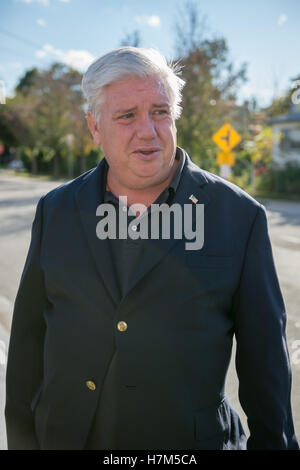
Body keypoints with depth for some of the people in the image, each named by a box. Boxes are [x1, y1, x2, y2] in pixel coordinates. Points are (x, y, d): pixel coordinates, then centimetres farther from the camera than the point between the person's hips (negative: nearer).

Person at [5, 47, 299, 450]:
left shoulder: (240, 216, -9)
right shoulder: (55, 210, -2)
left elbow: (264, 353, -4)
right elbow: (29, 337, 3)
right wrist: (22, 438, 7)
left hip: (187, 439, -2)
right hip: (64, 437, 3)